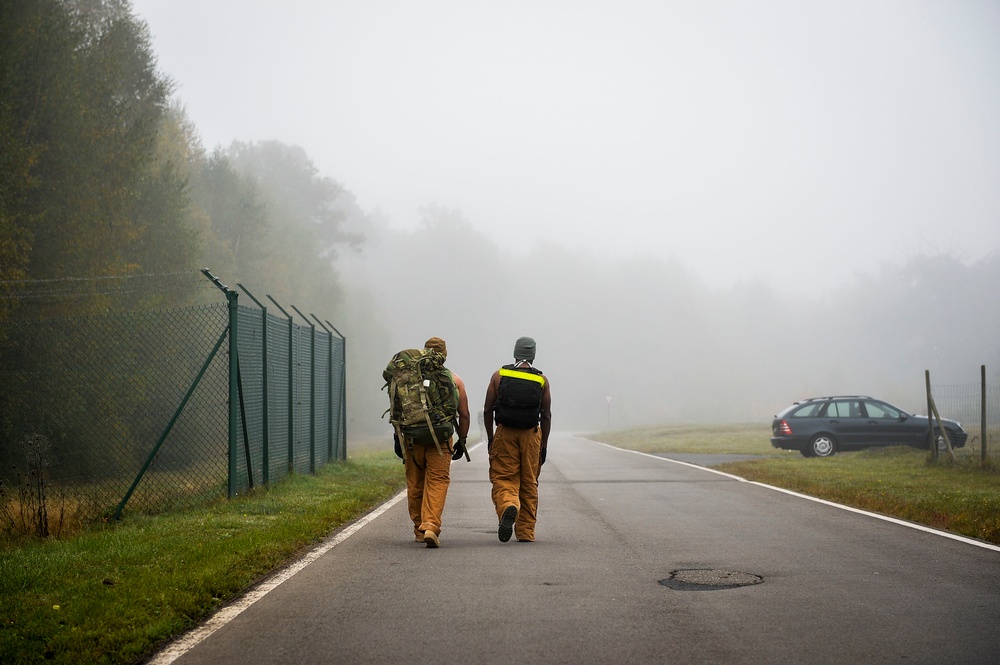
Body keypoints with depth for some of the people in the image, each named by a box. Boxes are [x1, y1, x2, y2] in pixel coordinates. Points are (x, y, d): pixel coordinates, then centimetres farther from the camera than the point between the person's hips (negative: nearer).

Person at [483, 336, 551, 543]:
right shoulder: (541, 380, 2)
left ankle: (508, 507, -29)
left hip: (504, 433, -1)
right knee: (529, 483, 10)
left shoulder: (499, 375, 2)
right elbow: (546, 415, 3)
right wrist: (544, 445, 10)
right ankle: (526, 532, 12)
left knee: (503, 479, 3)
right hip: (531, 435, 1)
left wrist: (490, 438, 12)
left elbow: (487, 410, 2)